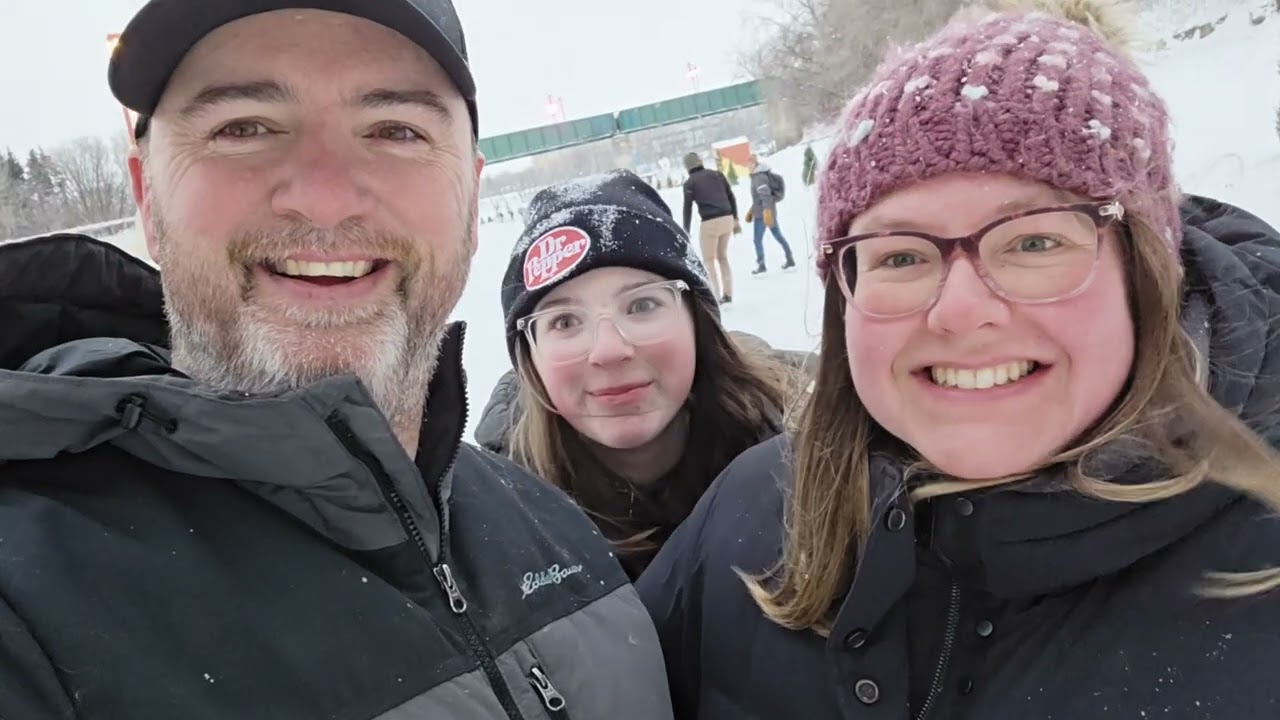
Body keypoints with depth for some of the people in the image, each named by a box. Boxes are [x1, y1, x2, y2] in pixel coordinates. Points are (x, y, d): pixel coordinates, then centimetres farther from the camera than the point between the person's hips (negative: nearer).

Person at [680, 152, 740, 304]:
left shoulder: (690, 183, 1)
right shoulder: (717, 174, 13)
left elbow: (687, 208, -3)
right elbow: (731, 197, 12)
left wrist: (686, 230, 2)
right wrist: (736, 219, 16)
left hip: (710, 222, -5)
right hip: (727, 219, 5)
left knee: (709, 259, 9)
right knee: (723, 256, 19)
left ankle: (716, 296, 0)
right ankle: (728, 294, 17)